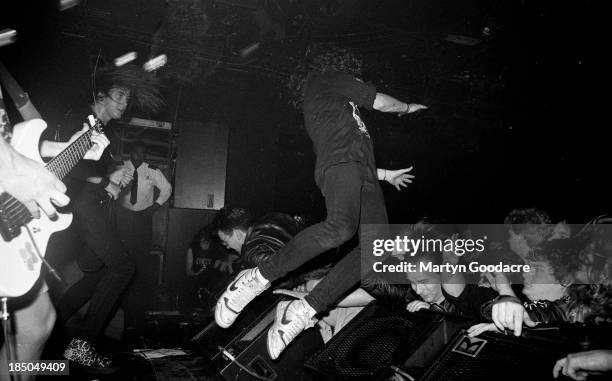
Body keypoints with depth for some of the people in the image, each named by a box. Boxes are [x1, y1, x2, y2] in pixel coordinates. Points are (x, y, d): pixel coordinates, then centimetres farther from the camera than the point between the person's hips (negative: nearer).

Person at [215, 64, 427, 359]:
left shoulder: (321, 112, 41)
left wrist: (385, 175, 46)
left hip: (363, 175, 9)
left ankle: (301, 312, -16)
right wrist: (408, 107, 35)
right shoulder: (325, 79, 19)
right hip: (340, 161, -9)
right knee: (341, 228, -36)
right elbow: (381, 102, 16)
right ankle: (257, 279, -23)